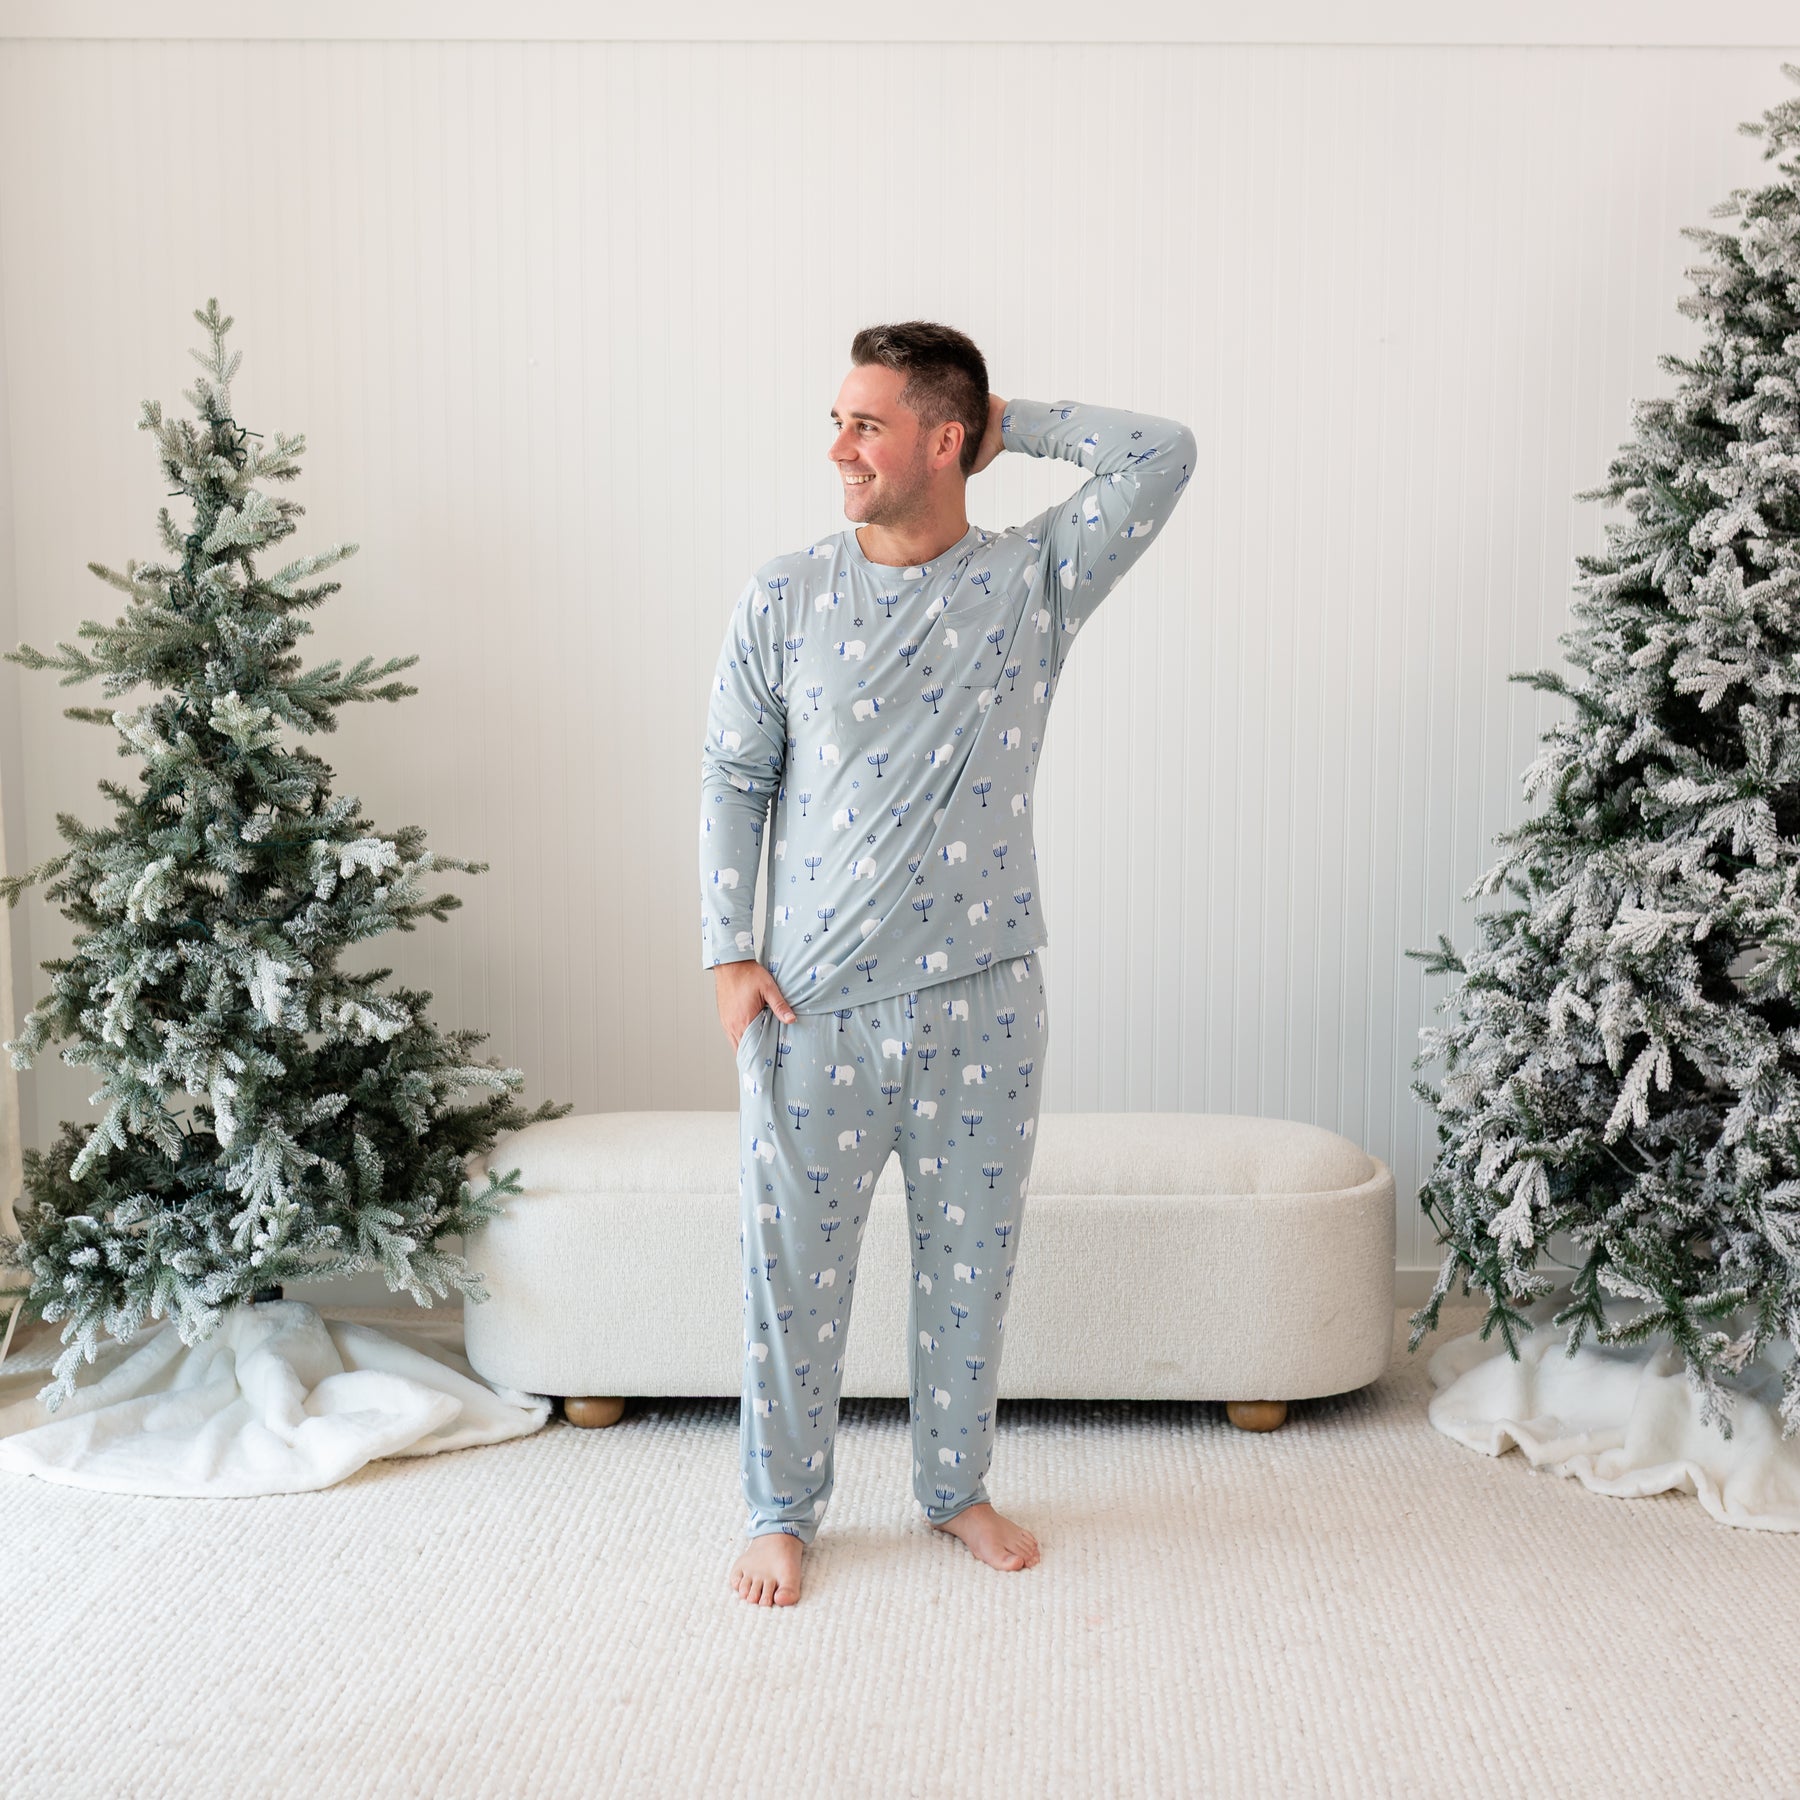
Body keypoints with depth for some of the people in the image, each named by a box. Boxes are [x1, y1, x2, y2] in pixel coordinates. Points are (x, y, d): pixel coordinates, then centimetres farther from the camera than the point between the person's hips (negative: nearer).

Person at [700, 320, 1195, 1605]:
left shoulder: (1035, 581, -2)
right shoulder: (784, 600, 0)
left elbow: (1163, 454, -11)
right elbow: (734, 779, 3)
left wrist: (1014, 422, -2)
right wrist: (731, 954, -3)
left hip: (983, 995, 0)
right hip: (810, 999, 0)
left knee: (973, 1255, 13)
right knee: (795, 1261, 8)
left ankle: (958, 1485, 34)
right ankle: (783, 1509, 27)